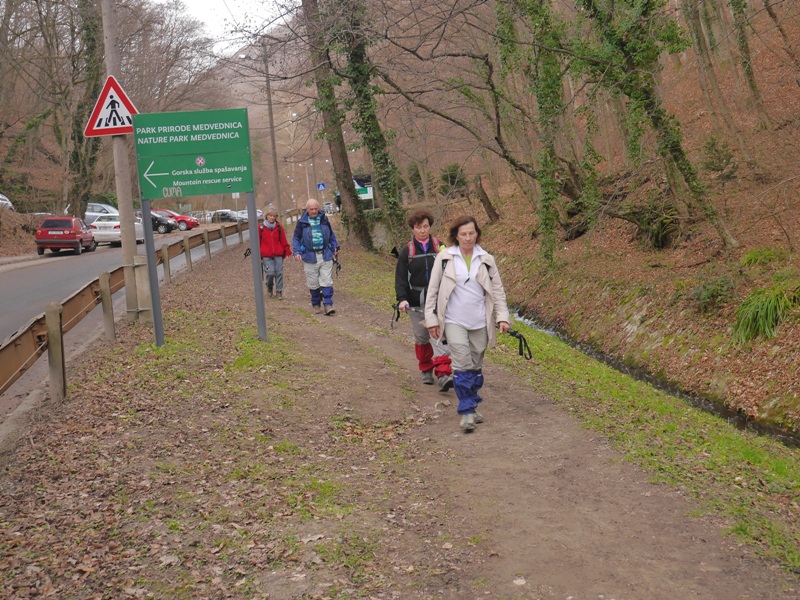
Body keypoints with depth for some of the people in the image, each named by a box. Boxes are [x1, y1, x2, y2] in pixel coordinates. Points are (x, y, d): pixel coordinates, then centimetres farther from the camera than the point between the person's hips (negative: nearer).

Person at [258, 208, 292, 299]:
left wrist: (287, 251, 1)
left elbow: (283, 240, 6)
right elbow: (258, 242, 4)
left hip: (278, 254, 2)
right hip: (266, 255, -2)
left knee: (279, 273, 0)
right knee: (270, 273, -8)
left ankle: (279, 292, 11)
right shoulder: (261, 228, 1)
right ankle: (270, 288, 19)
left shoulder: (279, 227, 5)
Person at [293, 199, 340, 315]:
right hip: (310, 257, -1)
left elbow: (331, 235, 19)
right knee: (313, 283, 6)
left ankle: (328, 305, -6)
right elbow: (296, 238, 7)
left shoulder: (324, 219, 6)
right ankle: (316, 304, 20)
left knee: (327, 281, -5)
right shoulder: (302, 222, 0)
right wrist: (297, 252, -5)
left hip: (325, 256, 1)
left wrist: (335, 247, 12)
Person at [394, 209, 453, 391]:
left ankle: (443, 374, -20)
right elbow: (400, 278, -2)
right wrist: (401, 299, -16)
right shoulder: (407, 252, 2)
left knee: (439, 337, -13)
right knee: (421, 338, 12)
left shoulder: (440, 247, 3)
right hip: (416, 304, 1)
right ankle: (426, 370, 30)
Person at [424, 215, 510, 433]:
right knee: (463, 364, -14)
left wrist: (502, 317, -2)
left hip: (480, 323, 3)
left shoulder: (486, 260, 4)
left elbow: (498, 290, 8)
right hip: (454, 321, -3)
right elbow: (433, 289, 2)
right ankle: (466, 411, -8)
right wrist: (431, 319, 0)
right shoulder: (444, 258, -2)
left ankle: (472, 406, 26)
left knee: (476, 366, 10)